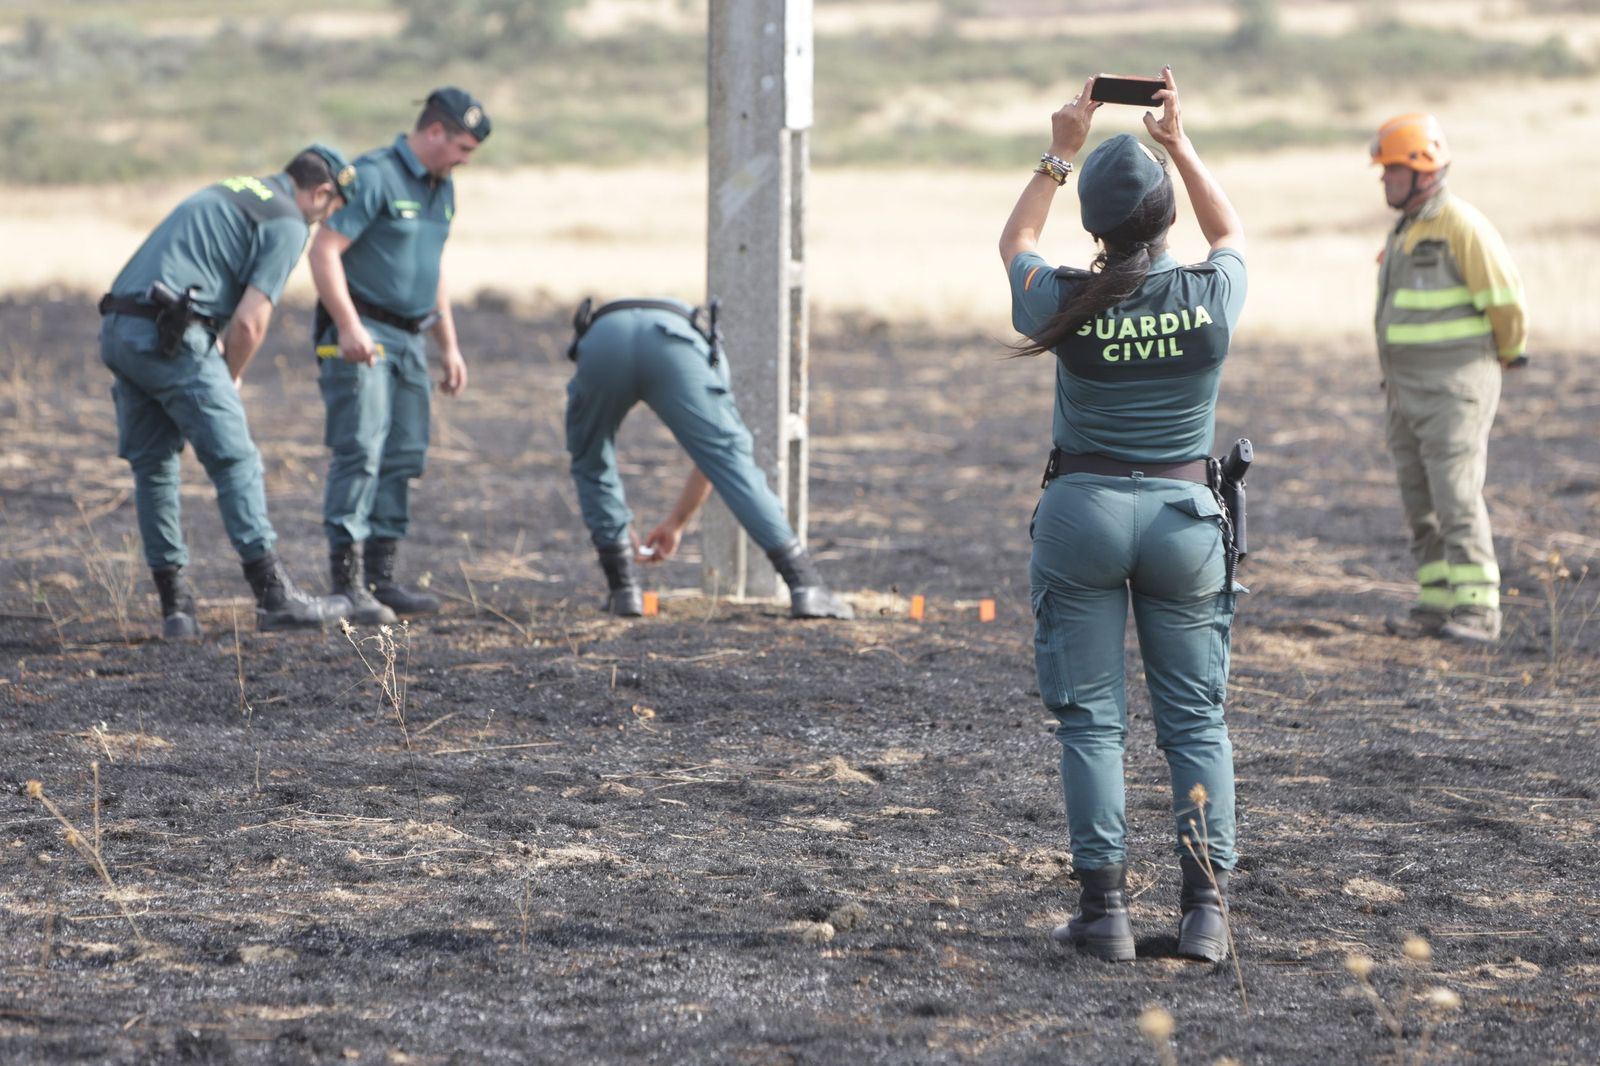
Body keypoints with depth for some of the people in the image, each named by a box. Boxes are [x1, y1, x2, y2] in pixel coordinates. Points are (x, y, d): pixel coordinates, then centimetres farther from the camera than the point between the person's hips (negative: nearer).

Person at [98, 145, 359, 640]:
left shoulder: (229, 192, 26)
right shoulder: (288, 224, 0)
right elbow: (249, 322, -7)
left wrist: (216, 353, 21)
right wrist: (230, 380, 9)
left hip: (116, 328, 8)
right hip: (171, 338, -8)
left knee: (152, 466, 13)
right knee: (236, 463, -1)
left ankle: (175, 605, 13)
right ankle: (274, 596, 1)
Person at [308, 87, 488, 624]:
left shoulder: (441, 188, 15)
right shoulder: (374, 177, -13)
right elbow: (324, 251, -20)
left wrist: (449, 346, 21)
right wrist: (349, 327, -28)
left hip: (408, 338, 9)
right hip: (362, 335, -9)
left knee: (402, 455, 7)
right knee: (360, 450, -15)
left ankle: (381, 579, 12)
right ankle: (346, 584, -17)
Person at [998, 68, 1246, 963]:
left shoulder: (1067, 304, -10)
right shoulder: (1211, 298, -8)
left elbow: (1016, 245, 14)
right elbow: (1234, 235, 17)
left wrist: (1060, 157, 18)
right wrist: (1183, 145, 19)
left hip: (1084, 511, -1)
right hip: (1185, 517, 1)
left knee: (1091, 716, 5)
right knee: (1196, 716, 8)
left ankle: (1105, 908, 1)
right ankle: (1207, 905, -1)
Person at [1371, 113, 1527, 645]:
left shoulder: (1461, 225, -16)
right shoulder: (1405, 230, 14)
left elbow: (1505, 299, -16)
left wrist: (1510, 354, 1)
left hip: (1455, 389, -9)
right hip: (1408, 389, 9)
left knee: (1456, 498, -13)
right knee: (1421, 501, 8)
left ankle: (1477, 611, -12)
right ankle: (1438, 605, 13)